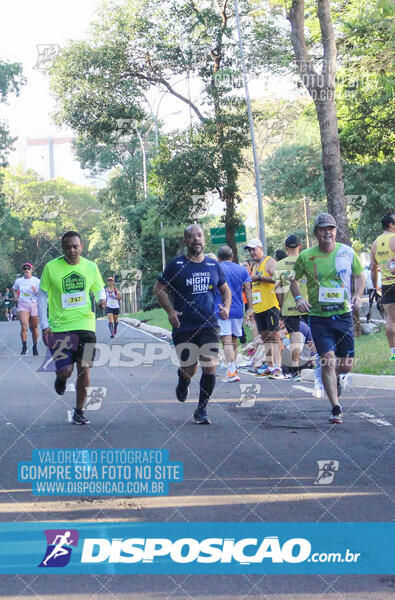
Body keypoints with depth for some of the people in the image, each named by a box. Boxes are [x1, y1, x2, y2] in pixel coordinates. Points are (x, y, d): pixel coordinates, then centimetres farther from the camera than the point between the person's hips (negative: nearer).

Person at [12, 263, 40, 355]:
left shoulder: (37, 281, -1)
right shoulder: (18, 281, 6)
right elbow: (15, 289, 26)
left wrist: (36, 291, -22)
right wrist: (16, 296, 8)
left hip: (34, 305, 0)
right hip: (22, 305, 0)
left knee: (34, 328, 8)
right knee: (24, 326, -18)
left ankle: (35, 346, 29)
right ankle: (24, 346, -5)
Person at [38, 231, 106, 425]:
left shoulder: (90, 267, 3)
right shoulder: (51, 267, -4)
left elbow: (99, 289, 17)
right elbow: (42, 296, 2)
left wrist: (101, 300, -8)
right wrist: (44, 325, -5)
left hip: (85, 325, 2)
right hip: (59, 327, -2)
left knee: (84, 369, -2)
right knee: (65, 371, -6)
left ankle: (79, 412, 13)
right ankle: (61, 378, 34)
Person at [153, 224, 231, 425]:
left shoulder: (214, 265, 9)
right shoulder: (176, 265, -1)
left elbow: (225, 290, 21)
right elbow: (158, 289, 3)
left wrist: (226, 307, 1)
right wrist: (170, 310, -11)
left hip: (209, 326, 2)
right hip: (184, 328, -2)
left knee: (210, 369, -7)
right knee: (189, 370, 1)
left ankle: (202, 411, 10)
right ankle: (182, 380, 40)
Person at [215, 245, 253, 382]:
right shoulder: (242, 270, 9)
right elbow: (247, 290, 4)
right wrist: (250, 309, 6)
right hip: (238, 310, 4)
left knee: (227, 341, -8)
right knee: (235, 341, 15)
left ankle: (232, 371, -20)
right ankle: (233, 370, 23)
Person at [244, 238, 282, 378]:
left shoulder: (269, 261, -4)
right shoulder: (255, 265, 22)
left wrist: (259, 278, -17)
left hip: (270, 305, -9)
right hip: (258, 306, 9)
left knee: (273, 335, -11)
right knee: (265, 336, 10)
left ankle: (277, 367, -15)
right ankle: (269, 366, 15)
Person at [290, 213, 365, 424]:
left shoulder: (347, 252, 1)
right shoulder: (305, 257, -3)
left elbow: (360, 275, 15)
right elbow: (294, 280, 11)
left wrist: (357, 295, -2)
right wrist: (298, 297, -7)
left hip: (343, 314, 2)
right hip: (318, 317, -2)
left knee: (346, 364, 7)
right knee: (328, 360, -13)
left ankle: (336, 377, 44)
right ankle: (336, 408, -7)